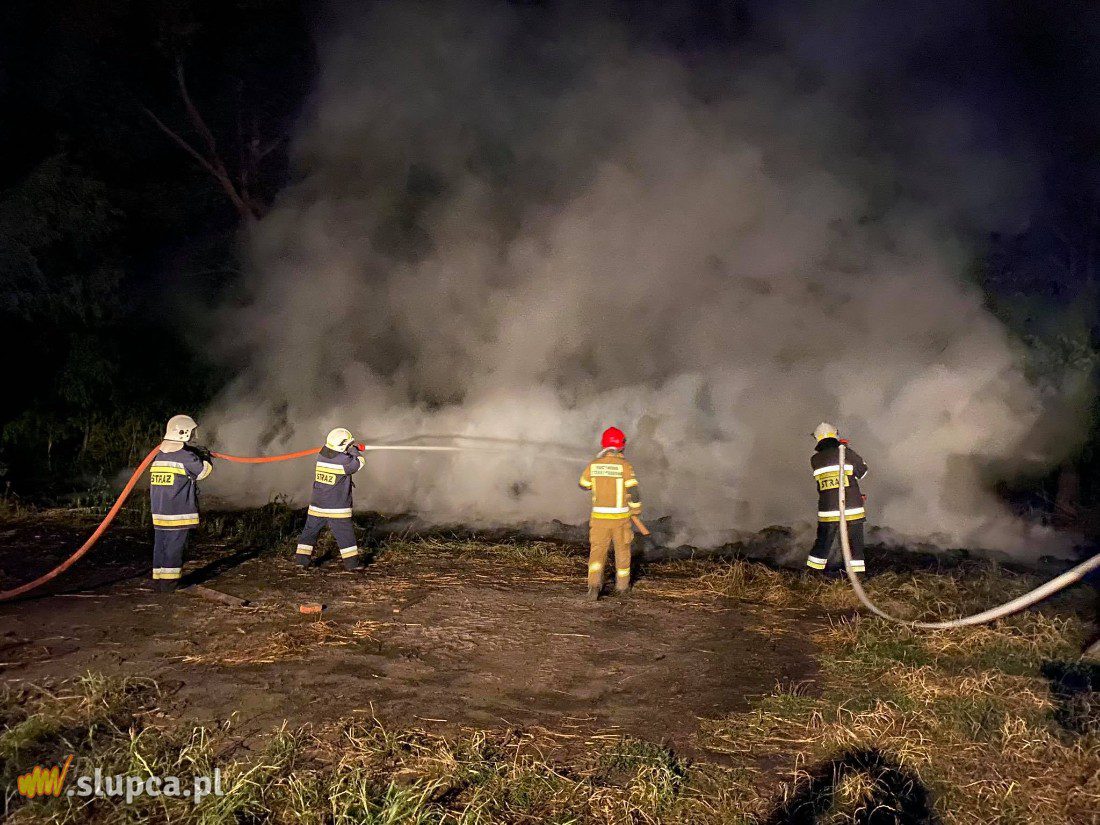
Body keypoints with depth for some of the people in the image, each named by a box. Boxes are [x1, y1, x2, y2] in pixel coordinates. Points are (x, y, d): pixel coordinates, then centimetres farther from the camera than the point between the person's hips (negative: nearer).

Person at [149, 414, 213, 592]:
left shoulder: (158, 456, 10)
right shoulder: (186, 457, -13)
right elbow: (205, 470, -2)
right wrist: (206, 457, 16)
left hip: (158, 512, 7)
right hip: (179, 513, -7)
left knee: (160, 545, 13)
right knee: (174, 547, -1)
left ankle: (158, 578, 19)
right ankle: (168, 582, 0)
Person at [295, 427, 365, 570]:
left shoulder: (320, 456, 0)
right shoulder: (344, 461, -17)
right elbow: (359, 463, -1)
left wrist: (348, 451, 14)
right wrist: (354, 450, 10)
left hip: (317, 506, 5)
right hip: (337, 510, -5)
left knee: (310, 532, 17)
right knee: (345, 536, 5)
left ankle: (302, 559, 19)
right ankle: (351, 562, 7)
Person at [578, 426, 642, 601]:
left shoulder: (593, 465, -2)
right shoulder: (624, 465, -13)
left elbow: (583, 485, 14)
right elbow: (634, 492, -14)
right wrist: (637, 509, 4)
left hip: (599, 516, 1)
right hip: (620, 517, -1)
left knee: (597, 551, 4)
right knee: (622, 549, 18)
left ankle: (594, 583, -17)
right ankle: (622, 584, 31)